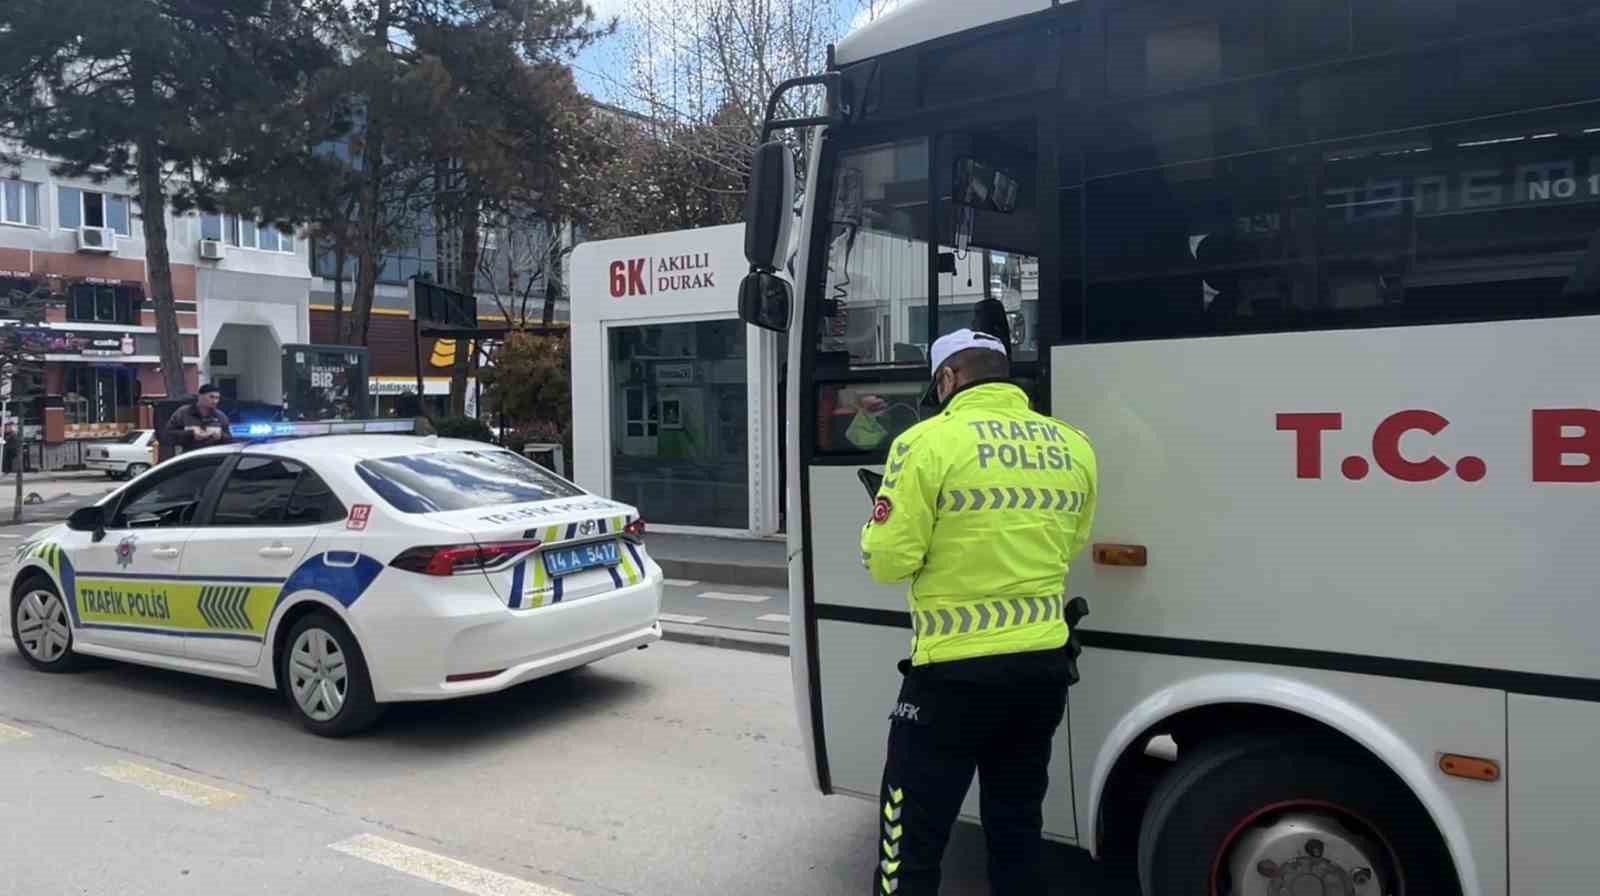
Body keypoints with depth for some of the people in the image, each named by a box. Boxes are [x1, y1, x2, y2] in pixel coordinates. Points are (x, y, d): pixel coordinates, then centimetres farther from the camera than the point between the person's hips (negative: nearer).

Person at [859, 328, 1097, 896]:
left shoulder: (929, 442, -13)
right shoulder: (1072, 445, 5)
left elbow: (888, 561, -12)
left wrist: (879, 527, 8)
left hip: (957, 672, -6)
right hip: (1044, 665, 6)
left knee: (912, 847, 5)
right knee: (1017, 830, 20)